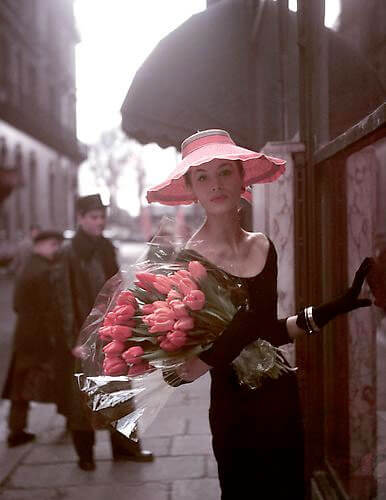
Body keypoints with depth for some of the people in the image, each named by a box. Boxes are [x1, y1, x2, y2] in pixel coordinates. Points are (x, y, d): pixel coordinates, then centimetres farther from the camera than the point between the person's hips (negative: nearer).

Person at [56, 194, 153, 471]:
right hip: (83, 334, -6)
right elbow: (66, 299, -14)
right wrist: (74, 340, -17)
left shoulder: (106, 248, 8)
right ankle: (85, 453, 17)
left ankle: (125, 445, 22)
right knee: (82, 396, 5)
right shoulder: (69, 253, -11)